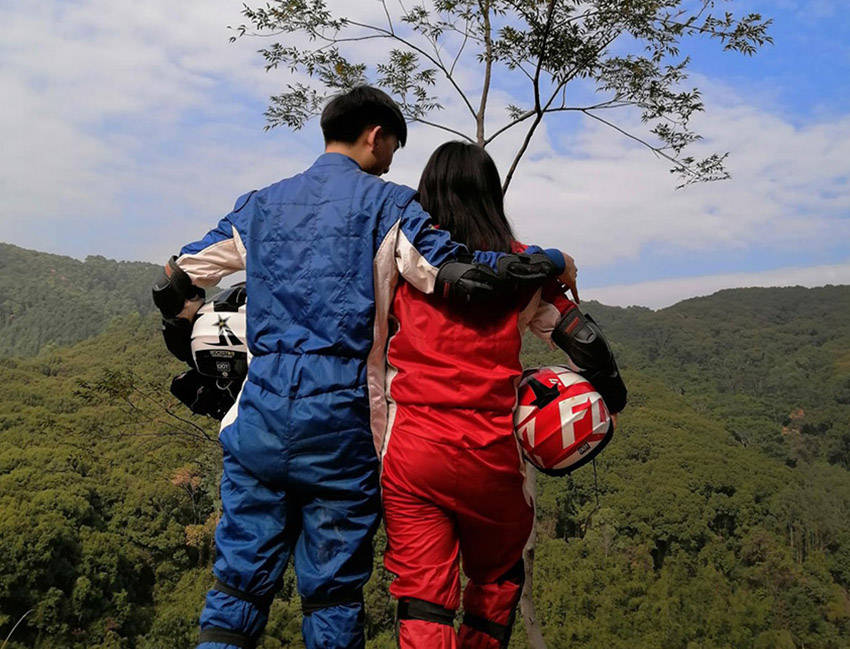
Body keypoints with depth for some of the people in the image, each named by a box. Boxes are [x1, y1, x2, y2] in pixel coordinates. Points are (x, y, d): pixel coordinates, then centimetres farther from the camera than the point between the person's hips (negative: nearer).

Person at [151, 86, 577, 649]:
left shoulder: (260, 205, 15)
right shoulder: (386, 205, 0)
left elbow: (174, 282, 19)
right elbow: (460, 277, -12)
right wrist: (553, 262, 3)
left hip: (259, 417, 4)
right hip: (338, 424, -4)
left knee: (239, 581, 13)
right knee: (333, 593, 9)